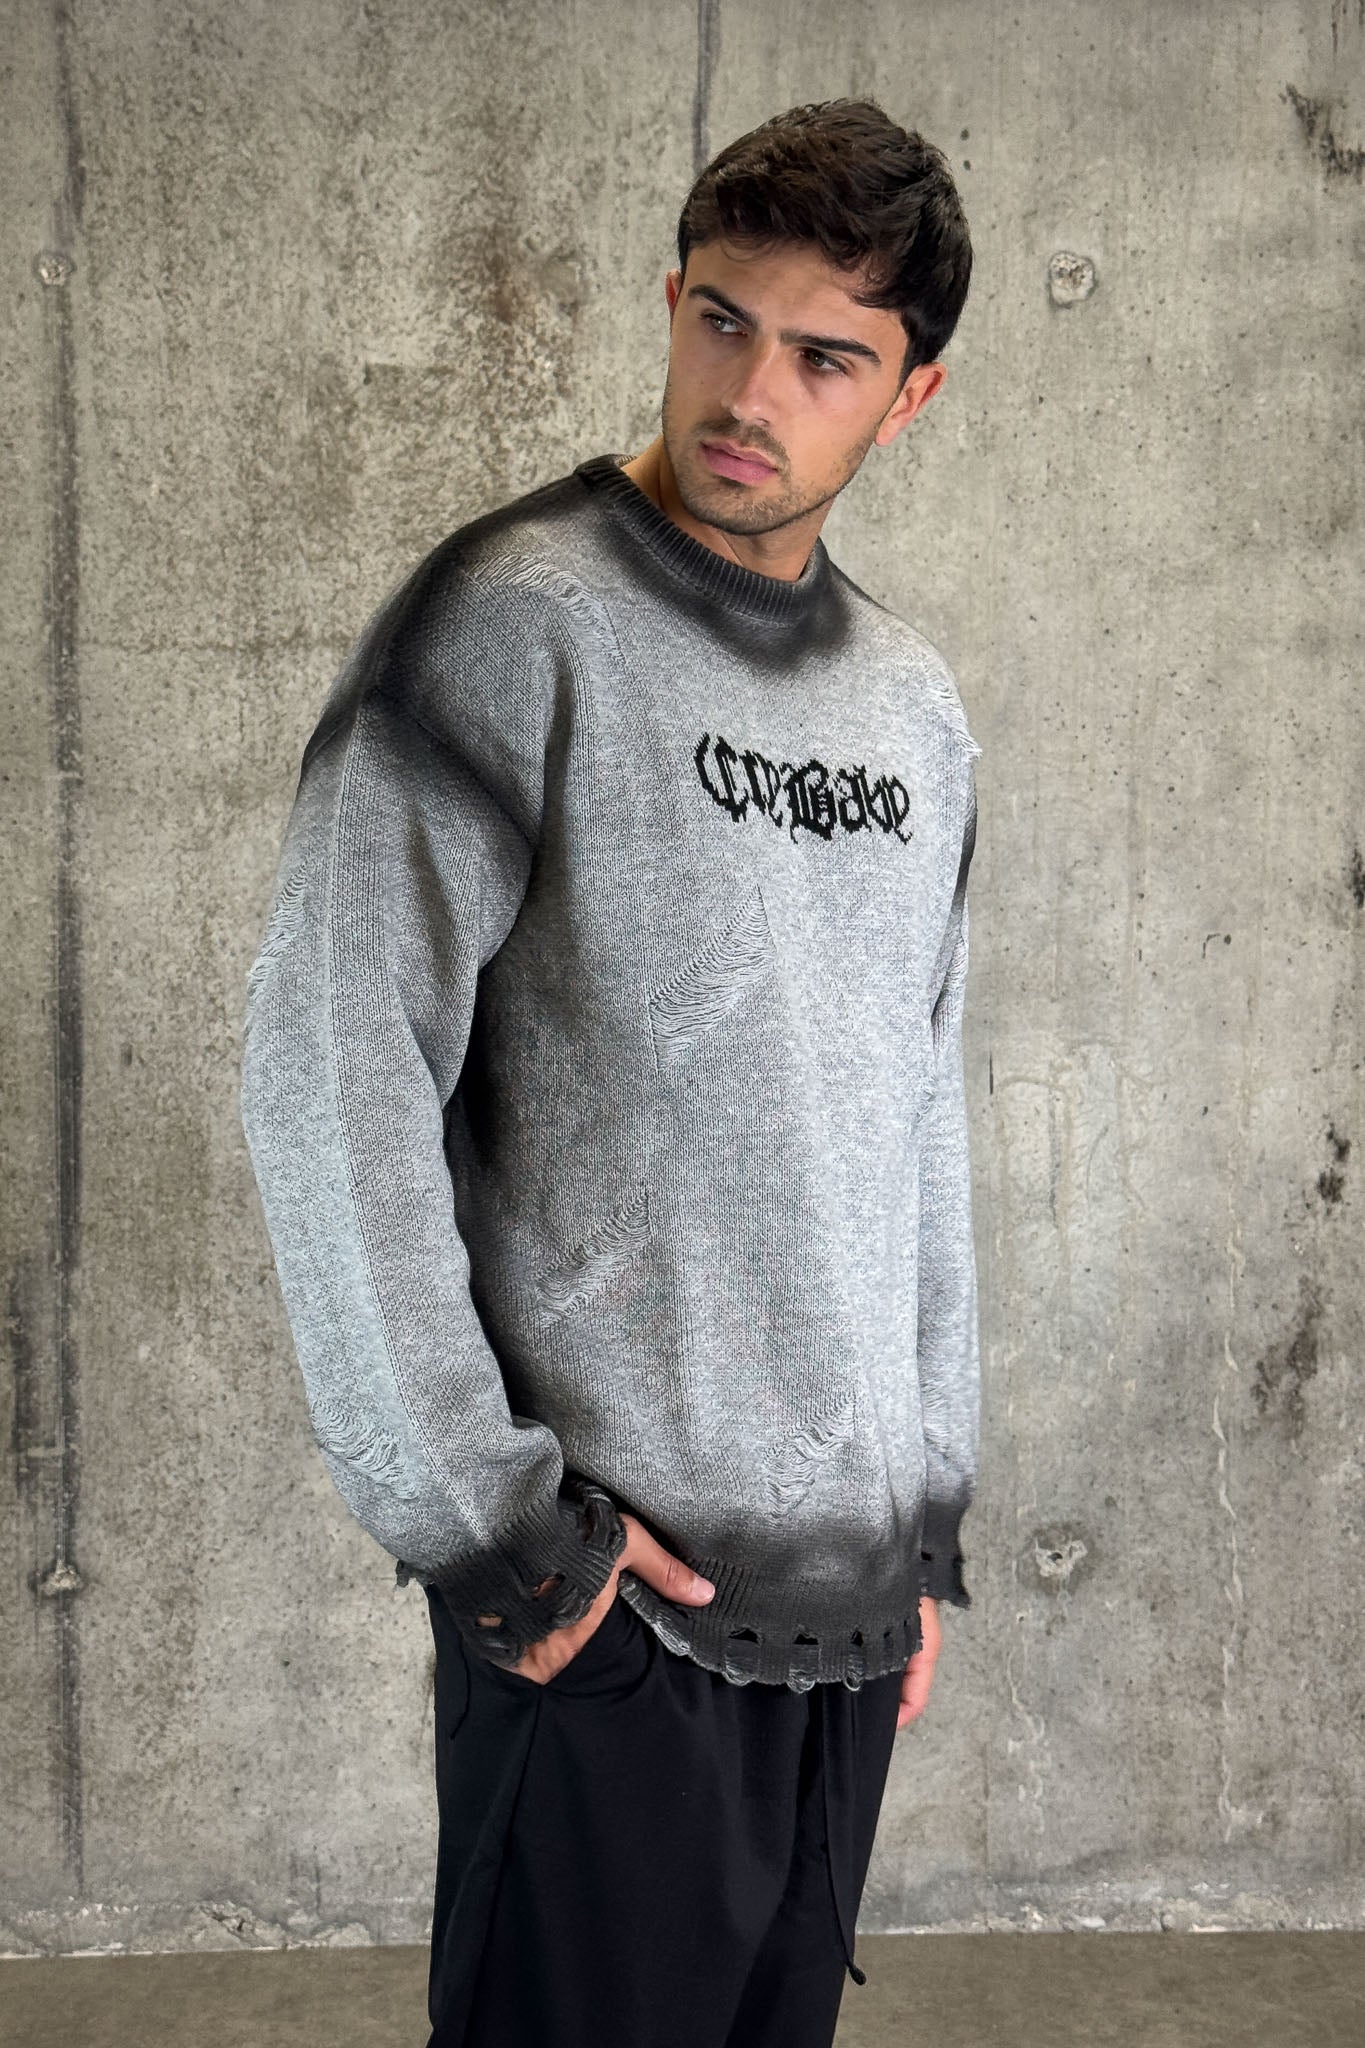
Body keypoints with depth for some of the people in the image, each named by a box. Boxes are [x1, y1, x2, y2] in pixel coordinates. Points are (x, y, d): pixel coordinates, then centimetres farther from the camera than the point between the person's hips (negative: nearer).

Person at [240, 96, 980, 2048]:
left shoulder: (915, 702, 10)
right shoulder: (515, 620, -11)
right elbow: (325, 1071, -16)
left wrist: (931, 1512, 14)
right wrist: (477, 1514, -16)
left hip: (852, 1588, 6)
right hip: (613, 1590, -6)